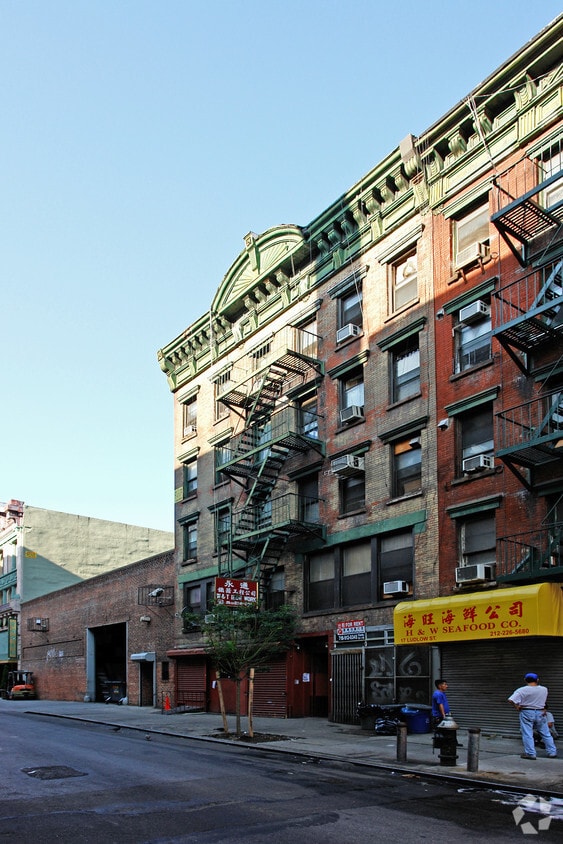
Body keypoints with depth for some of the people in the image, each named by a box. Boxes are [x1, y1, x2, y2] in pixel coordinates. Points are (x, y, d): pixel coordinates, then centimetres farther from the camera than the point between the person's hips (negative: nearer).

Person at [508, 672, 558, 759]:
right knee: (546, 734, 13)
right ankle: (552, 752, 16)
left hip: (527, 713, -3)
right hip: (541, 713, 3)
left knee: (527, 734, 2)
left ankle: (530, 753, 0)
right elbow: (545, 702, 15)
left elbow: (512, 700, -19)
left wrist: (517, 707, -4)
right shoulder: (544, 689, -1)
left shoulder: (522, 690, -13)